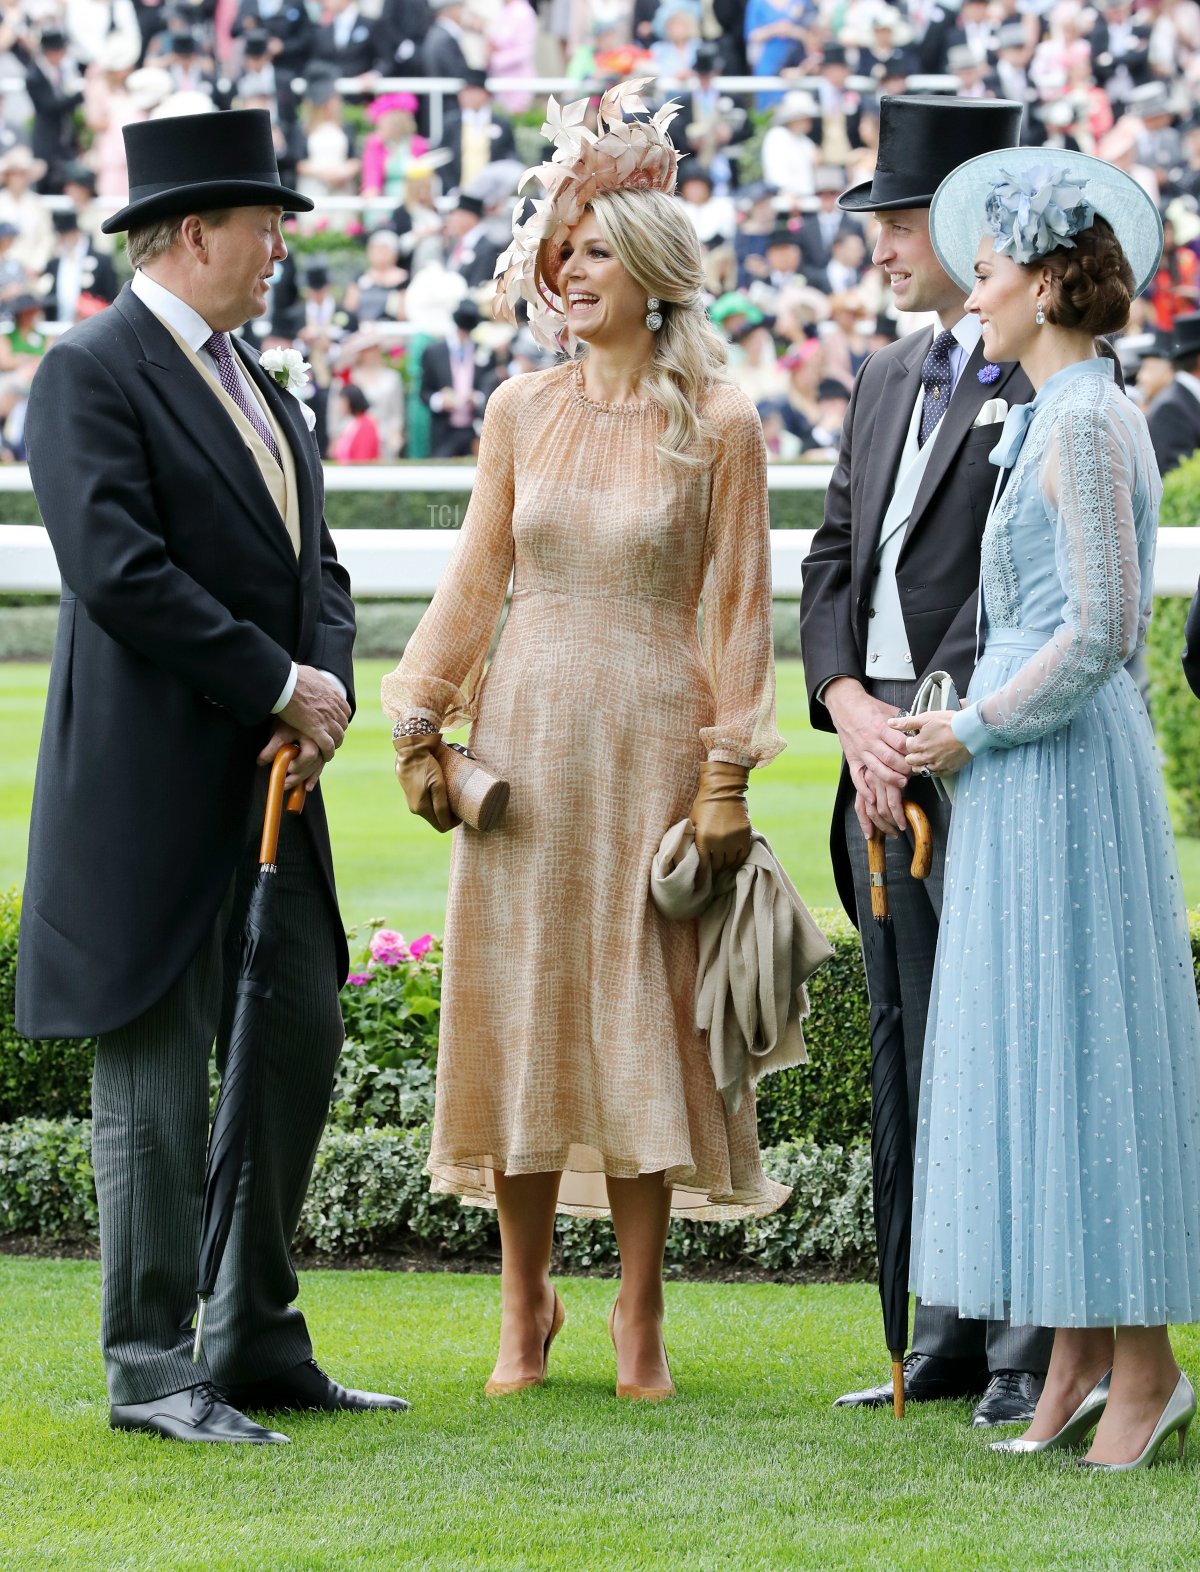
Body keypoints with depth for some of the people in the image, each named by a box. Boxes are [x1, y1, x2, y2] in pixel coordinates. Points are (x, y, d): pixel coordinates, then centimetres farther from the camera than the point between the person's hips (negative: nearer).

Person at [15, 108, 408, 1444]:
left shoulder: (259, 389, 17)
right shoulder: (92, 373, -10)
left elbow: (314, 567, 17)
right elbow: (119, 570, -19)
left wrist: (328, 688, -4)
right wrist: (277, 684, -15)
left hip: (267, 781, 8)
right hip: (151, 784, -8)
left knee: (300, 1039, 9)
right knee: (157, 1066, -3)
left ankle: (259, 1344, 19)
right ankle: (150, 1368, 3)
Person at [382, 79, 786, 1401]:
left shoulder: (717, 425, -2)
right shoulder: (522, 411, 7)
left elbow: (739, 608, -2)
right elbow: (475, 577, 10)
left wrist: (728, 778, -7)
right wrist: (422, 721, 3)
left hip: (651, 738, -3)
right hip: (525, 733, 3)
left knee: (639, 1017, 0)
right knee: (518, 1004, 3)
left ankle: (638, 1315, 8)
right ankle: (524, 1304, 13)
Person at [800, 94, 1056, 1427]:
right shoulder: (886, 379, 18)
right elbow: (834, 559, 16)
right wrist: (849, 705, 1)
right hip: (886, 757, 8)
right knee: (923, 1055, 10)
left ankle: (1036, 1346, -1)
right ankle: (952, 1334, 17)